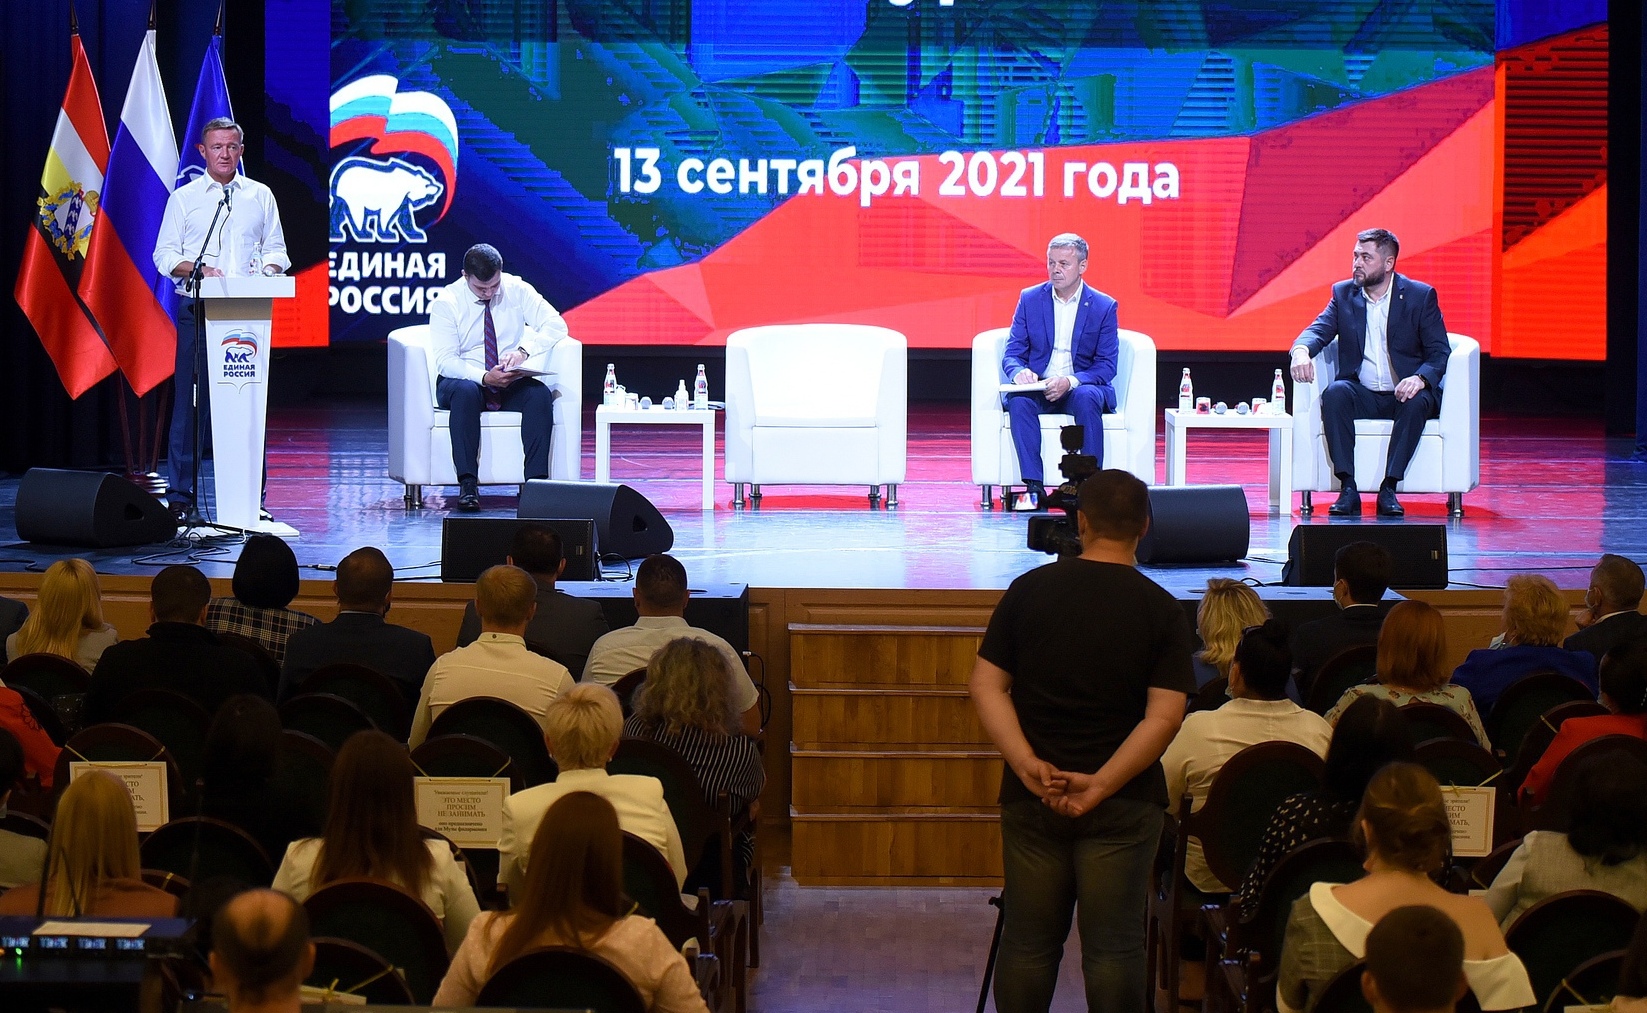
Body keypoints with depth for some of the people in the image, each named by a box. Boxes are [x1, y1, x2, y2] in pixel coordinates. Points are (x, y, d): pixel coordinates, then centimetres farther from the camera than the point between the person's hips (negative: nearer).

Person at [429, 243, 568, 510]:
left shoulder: (517, 290, -1)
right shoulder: (446, 302, -8)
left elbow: (555, 325, -6)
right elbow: (445, 360, -15)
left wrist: (524, 350, -25)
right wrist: (484, 377, -32)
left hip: (511, 385, 2)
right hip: (463, 380, -2)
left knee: (540, 393, -30)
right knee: (465, 392, -38)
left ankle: (536, 480, -35)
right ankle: (467, 484, -41)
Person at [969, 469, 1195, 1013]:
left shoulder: (1029, 589, 1)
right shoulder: (1162, 610, -4)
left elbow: (986, 685, -3)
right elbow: (1164, 717, -12)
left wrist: (1028, 764, -11)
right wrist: (1101, 783, -15)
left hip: (1031, 799, 2)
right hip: (1123, 805, -2)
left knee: (1027, 943, 11)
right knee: (1114, 947, 2)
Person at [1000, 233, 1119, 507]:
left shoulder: (1104, 306, 1)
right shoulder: (1030, 299, 6)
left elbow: (1107, 365, -4)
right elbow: (1012, 354, 6)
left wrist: (1071, 381, -22)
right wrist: (1019, 372, -20)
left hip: (1081, 387, -1)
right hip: (1038, 388, 1)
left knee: (1087, 398, -37)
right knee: (1019, 400, -33)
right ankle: (1034, 487, -35)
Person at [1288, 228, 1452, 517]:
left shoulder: (1421, 295, 0)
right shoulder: (1343, 293, 8)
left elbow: (1439, 352, -4)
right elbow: (1319, 330, -3)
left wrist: (1420, 379, -25)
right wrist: (1301, 350, -29)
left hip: (1404, 394, -2)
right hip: (1361, 394, 2)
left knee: (1418, 402, -35)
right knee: (1334, 393, -31)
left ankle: (1388, 489, -32)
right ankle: (1348, 488, -33)